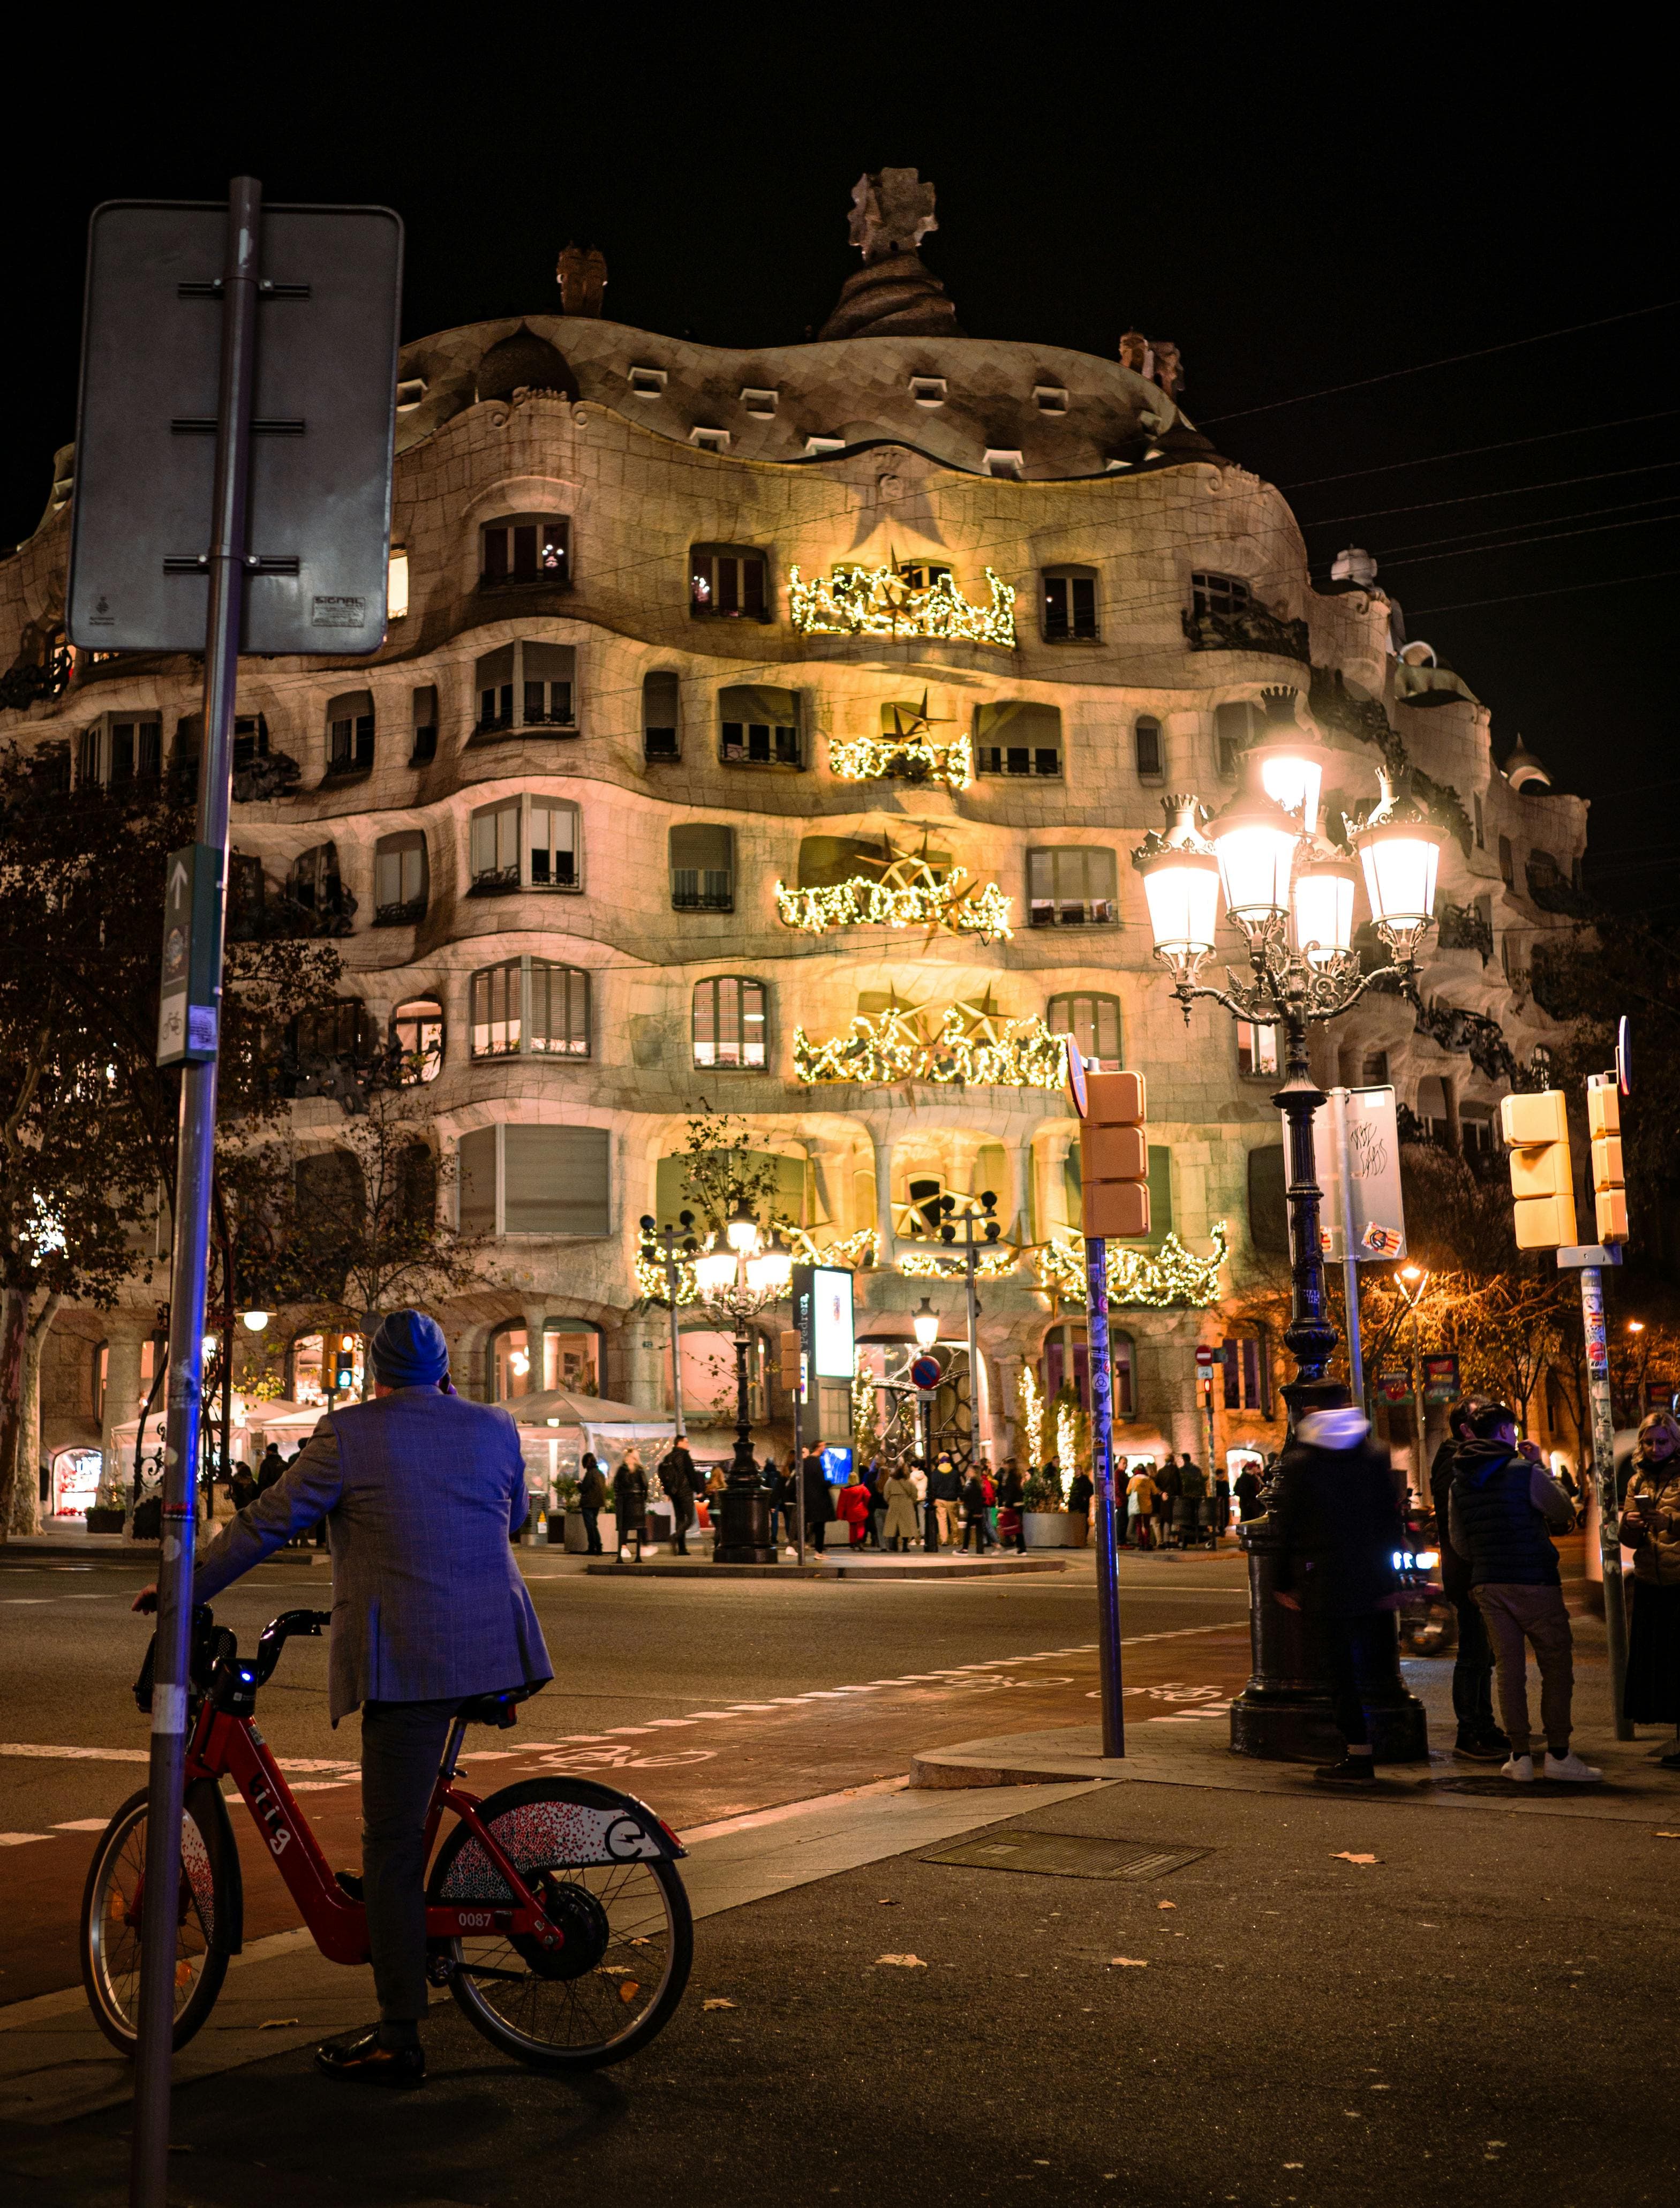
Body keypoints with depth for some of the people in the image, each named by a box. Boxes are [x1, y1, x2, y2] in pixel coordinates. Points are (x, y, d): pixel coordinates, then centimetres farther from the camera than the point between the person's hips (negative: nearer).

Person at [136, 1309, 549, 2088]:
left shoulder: (350, 1433, -3)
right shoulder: (494, 1428, 8)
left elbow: (267, 1521, -1)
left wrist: (181, 1589, 10)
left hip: (407, 1658, -5)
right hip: (495, 1650, 5)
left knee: (392, 1842, 1)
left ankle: (398, 2044, 5)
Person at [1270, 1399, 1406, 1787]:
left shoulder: (1297, 1463, -5)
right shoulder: (1375, 1457, 3)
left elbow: (1286, 1527, -3)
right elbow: (1391, 1520, 3)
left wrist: (1284, 1582, 6)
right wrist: (1391, 1579, 7)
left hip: (1325, 1581, -3)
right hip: (1372, 1580, 3)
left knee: (1342, 1667, 1)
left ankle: (1359, 1758, 0)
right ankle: (1358, 1751, 19)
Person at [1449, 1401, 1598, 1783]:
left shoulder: (1458, 1484, 8)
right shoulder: (1525, 1473, -10)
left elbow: (1458, 1541, 13)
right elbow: (1564, 1512, 2)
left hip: (1487, 1586, 5)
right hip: (1533, 1581, -5)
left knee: (1509, 1669, 7)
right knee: (1557, 1666, 3)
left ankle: (1520, 1757, 6)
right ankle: (1558, 1755, 2)